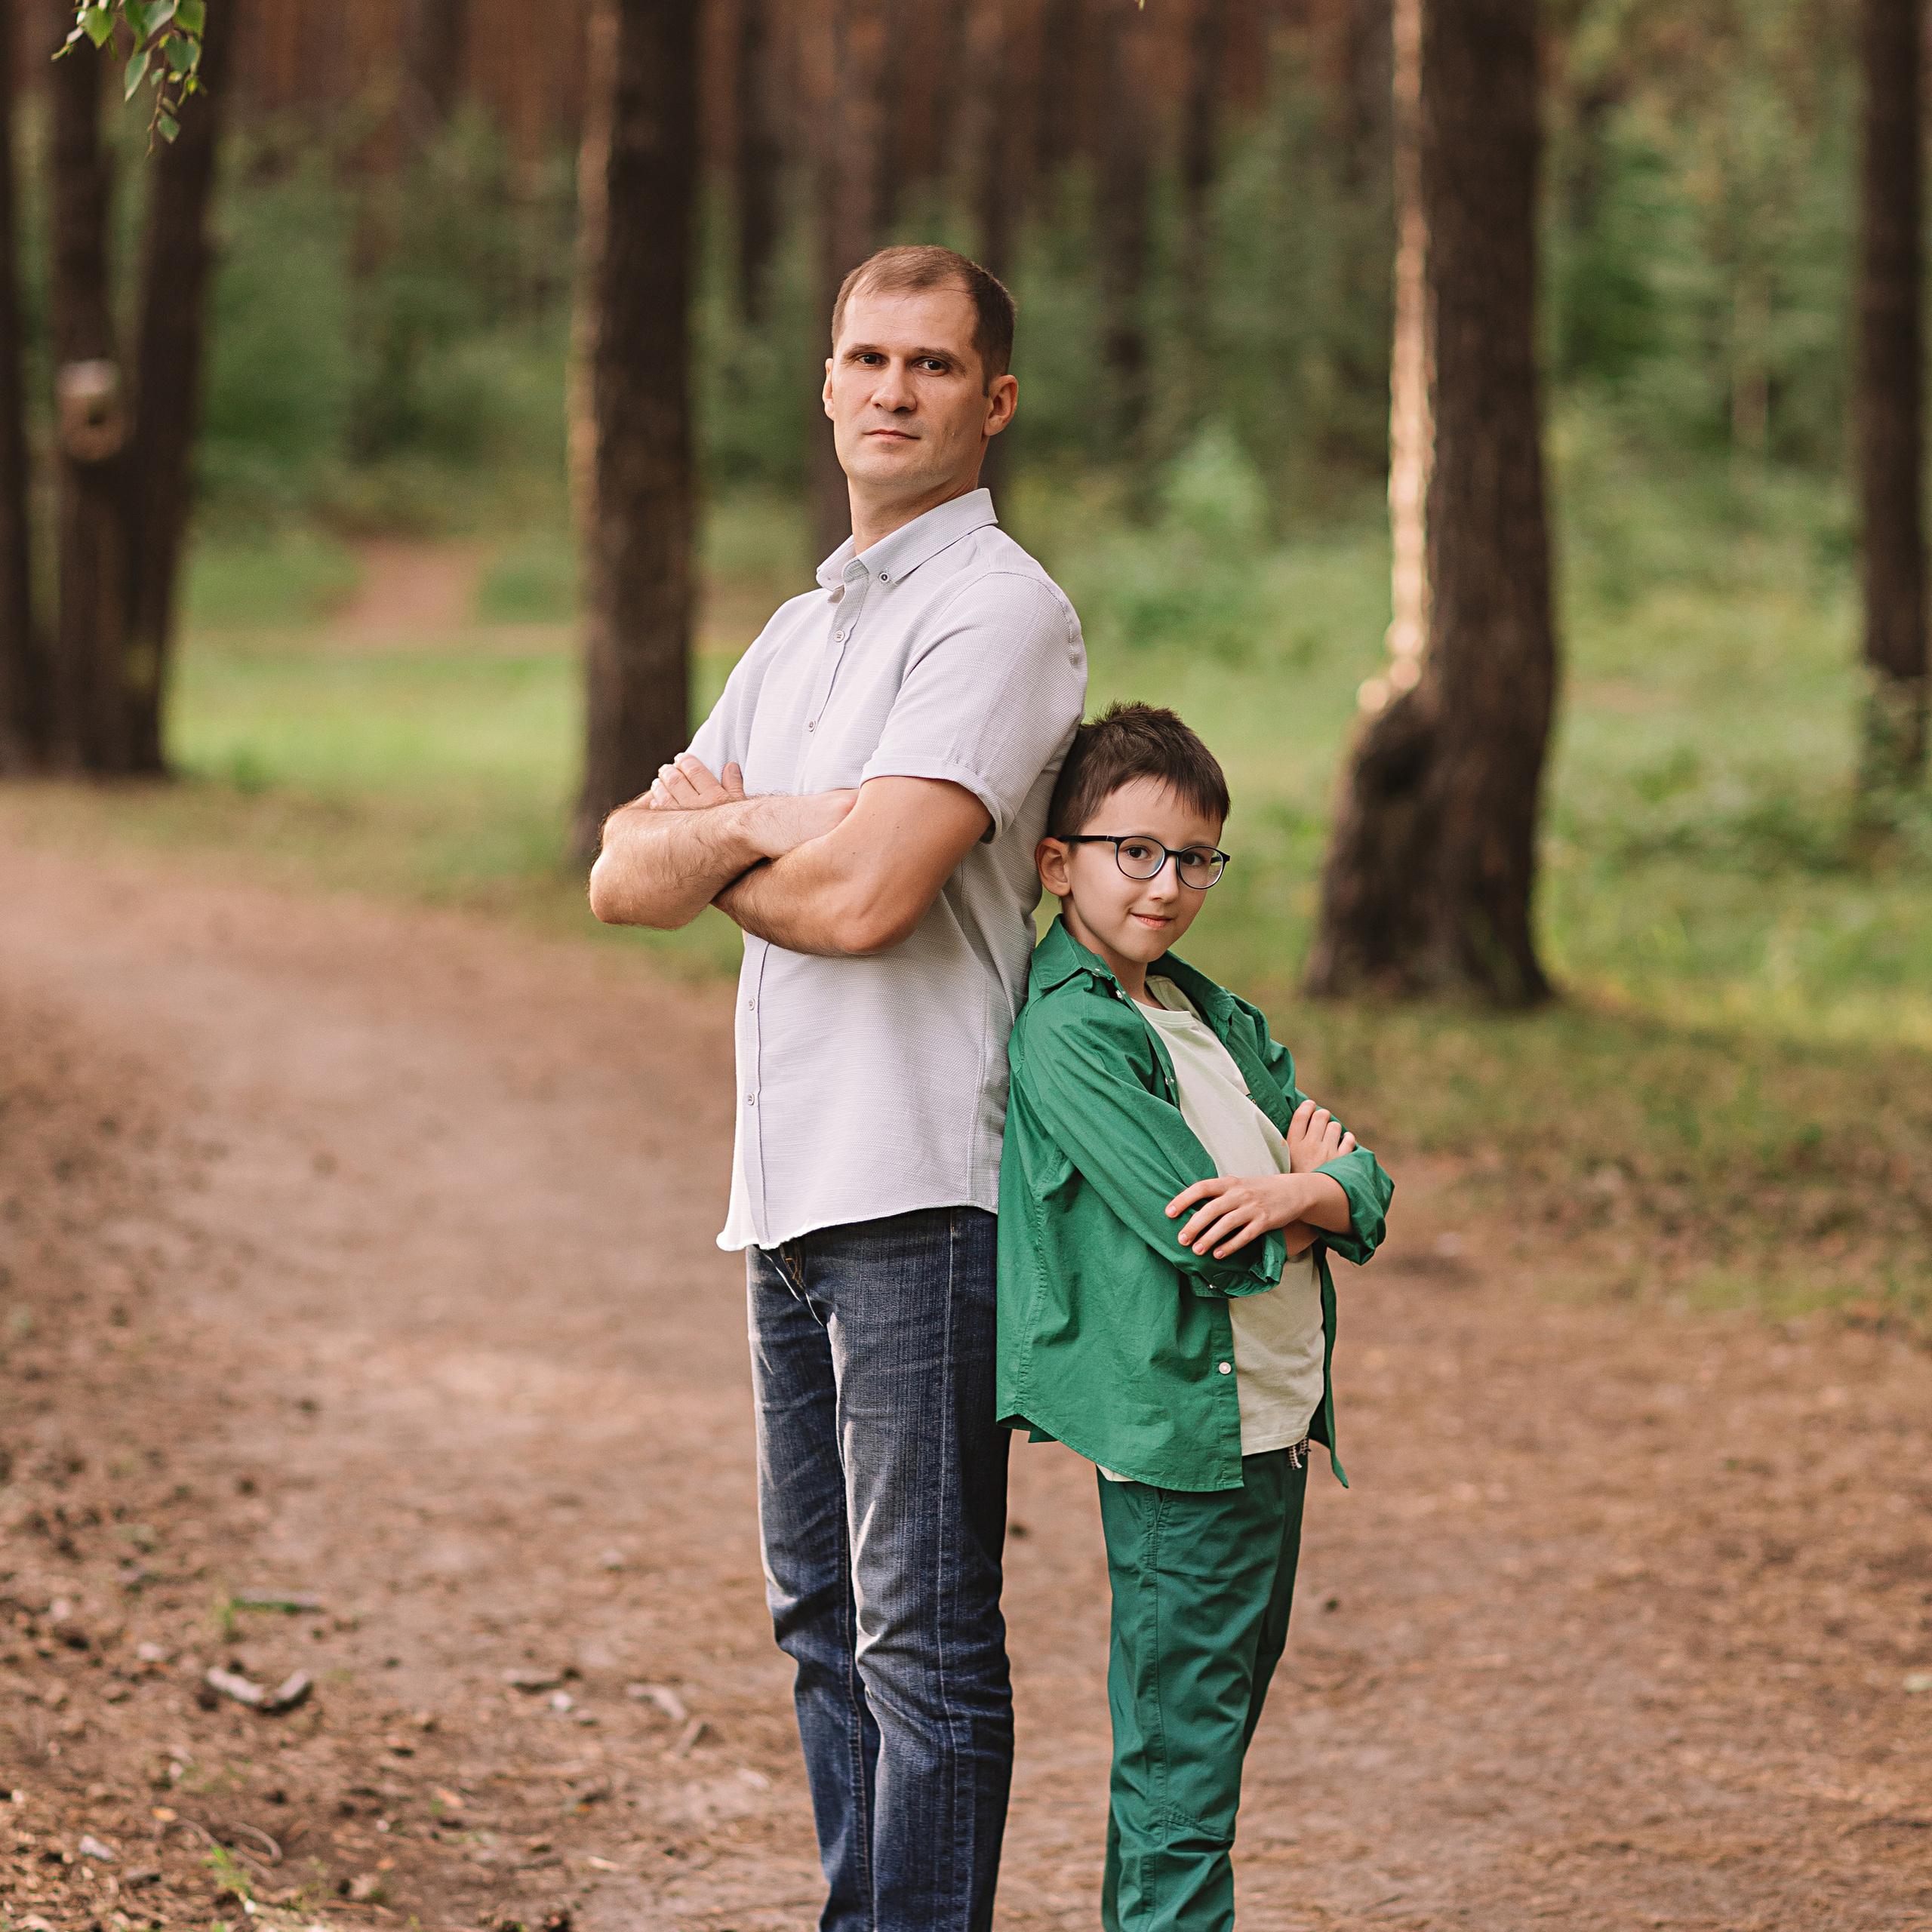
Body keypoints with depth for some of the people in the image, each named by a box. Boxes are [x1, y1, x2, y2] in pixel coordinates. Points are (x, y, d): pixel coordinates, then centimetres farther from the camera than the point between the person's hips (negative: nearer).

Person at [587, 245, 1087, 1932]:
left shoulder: (1000, 611, -9)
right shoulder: (802, 631, 19)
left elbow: (865, 893, -20)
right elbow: (623, 875, 12)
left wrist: (719, 857, 0)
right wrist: (751, 822, -8)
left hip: (922, 1186, -9)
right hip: (789, 1186, 9)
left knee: (922, 1634, -6)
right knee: (824, 1613, 15)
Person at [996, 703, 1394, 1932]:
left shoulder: (1219, 1019, 14)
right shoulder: (1065, 1031, -13)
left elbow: (1364, 1193, 7)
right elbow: (1200, 1242, -20)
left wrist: (1295, 1194, -14)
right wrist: (1306, 1178, -4)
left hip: (1275, 1417, 9)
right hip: (1180, 1430, -9)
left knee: (1223, 1712, 15)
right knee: (1182, 1744, -6)